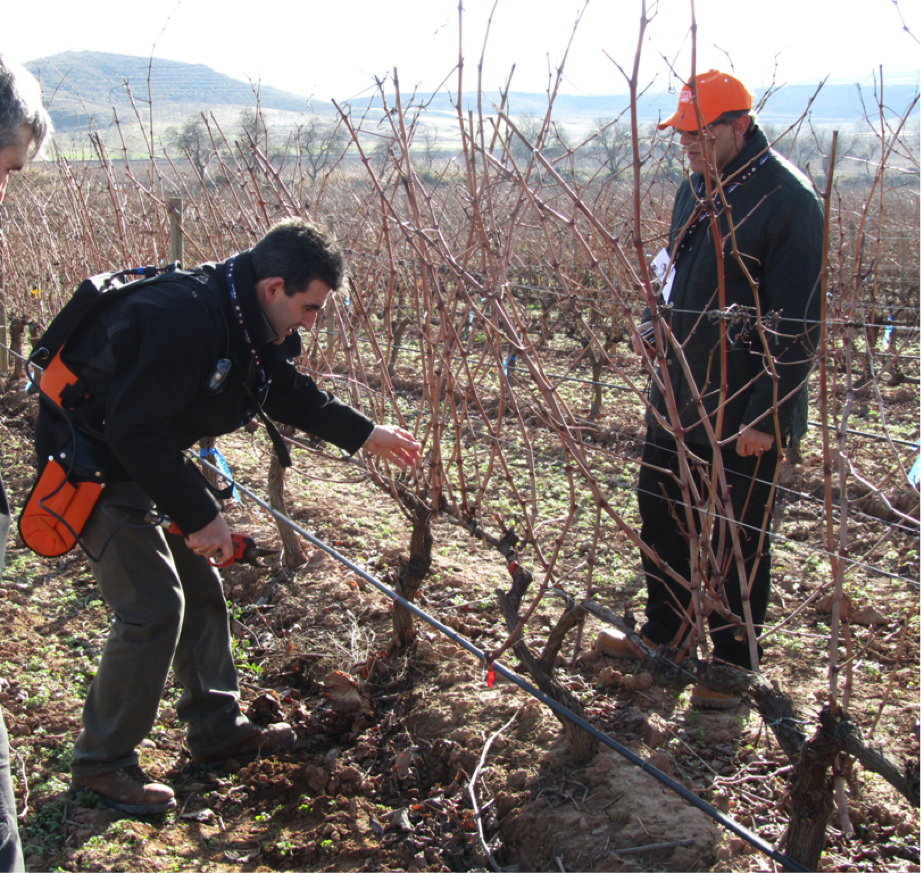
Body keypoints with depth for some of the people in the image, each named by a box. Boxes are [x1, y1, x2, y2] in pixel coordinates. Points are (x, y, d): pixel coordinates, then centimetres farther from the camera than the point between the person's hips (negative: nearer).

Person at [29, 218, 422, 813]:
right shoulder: (184, 318, -32)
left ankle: (219, 730, 26)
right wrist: (198, 514, -28)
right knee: (153, 608, -11)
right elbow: (135, 429, -34)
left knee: (201, 586, 12)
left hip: (147, 453, 10)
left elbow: (287, 390, 15)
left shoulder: (245, 321, -1)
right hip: (94, 463, -10)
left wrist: (366, 435, 16)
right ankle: (102, 762, 7)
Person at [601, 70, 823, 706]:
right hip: (679, 392, 8)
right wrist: (659, 327, 3)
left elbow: (797, 326, -19)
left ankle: (735, 665, 24)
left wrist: (767, 418, -21)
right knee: (661, 511, 19)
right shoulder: (696, 189, 8)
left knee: (738, 540, 5)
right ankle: (667, 632, 39)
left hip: (744, 412, -8)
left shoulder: (787, 199, -17)